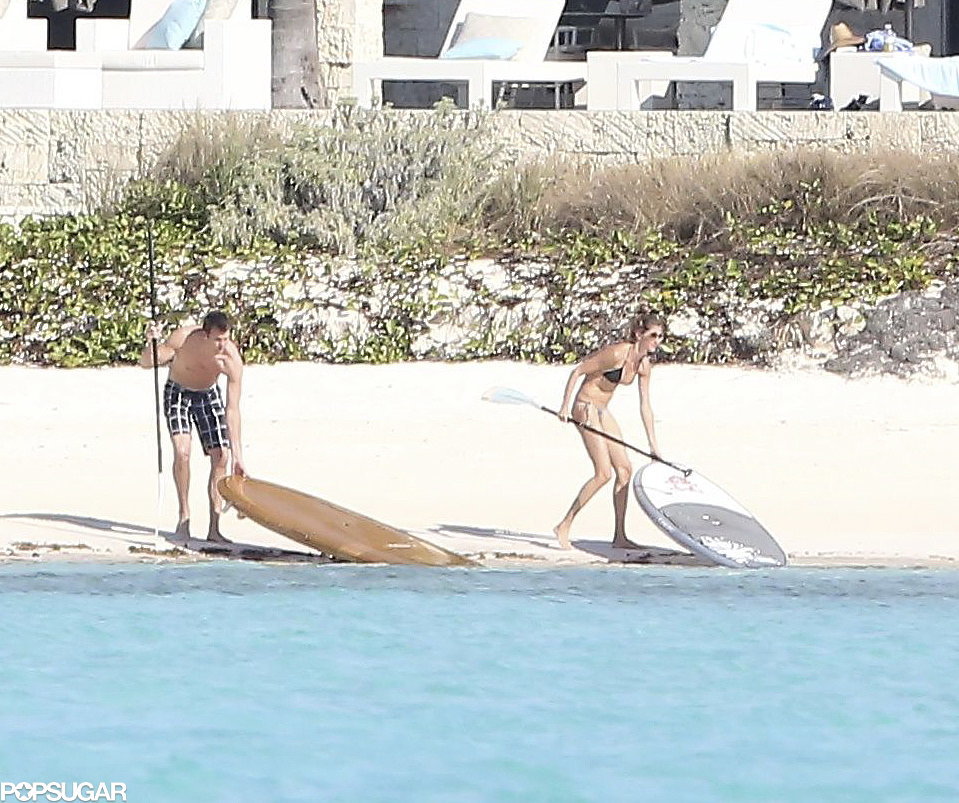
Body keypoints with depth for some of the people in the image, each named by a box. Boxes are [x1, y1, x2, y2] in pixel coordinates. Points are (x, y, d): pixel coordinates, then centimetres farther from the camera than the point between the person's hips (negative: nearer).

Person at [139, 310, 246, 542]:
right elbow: (146, 363, -22)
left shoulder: (232, 359, -30)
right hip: (178, 393, -1)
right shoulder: (183, 339, -32)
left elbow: (232, 410, -26)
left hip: (208, 395, 1)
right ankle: (184, 516, -7)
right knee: (182, 451, -20)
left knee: (220, 456, -9)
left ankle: (214, 529, -4)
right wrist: (151, 343, -46)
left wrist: (238, 456, -27)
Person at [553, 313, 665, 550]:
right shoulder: (617, 354, -21)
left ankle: (619, 537, 9)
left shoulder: (644, 366, 4)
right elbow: (577, 371, -16)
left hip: (603, 412, 9)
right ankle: (564, 527, -7)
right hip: (586, 408, -9)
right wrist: (565, 406, -17)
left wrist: (653, 445, 9)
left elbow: (645, 407, 10)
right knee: (604, 473, -14)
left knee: (625, 468, 4)